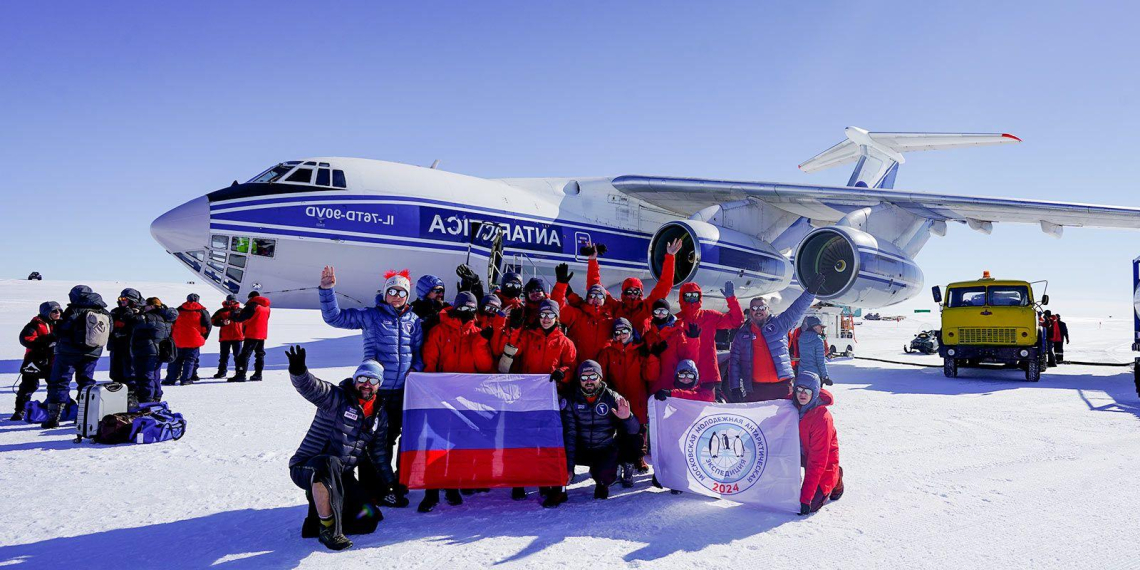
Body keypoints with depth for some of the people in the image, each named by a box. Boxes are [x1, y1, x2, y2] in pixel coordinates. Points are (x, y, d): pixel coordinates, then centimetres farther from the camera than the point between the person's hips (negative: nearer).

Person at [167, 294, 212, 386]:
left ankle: (170, 379, 10)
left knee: (176, 359, 12)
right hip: (194, 340, -2)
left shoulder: (179, 310, 9)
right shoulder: (202, 311, 1)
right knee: (190, 359, 5)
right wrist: (203, 337, 11)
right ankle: (185, 379, 0)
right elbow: (208, 326, -1)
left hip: (178, 340, 3)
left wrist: (172, 336, 22)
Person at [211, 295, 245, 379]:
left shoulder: (240, 311, 7)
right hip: (225, 337, 1)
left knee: (238, 355, 4)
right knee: (224, 355, 7)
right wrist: (222, 322, -15)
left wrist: (245, 333, 6)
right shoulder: (221, 311, 6)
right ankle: (222, 372, 13)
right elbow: (213, 320, 3)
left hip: (237, 337, -1)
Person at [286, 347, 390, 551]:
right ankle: (328, 529, -28)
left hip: (340, 477, 6)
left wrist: (391, 481, 21)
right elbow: (309, 387, -29)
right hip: (306, 468, -6)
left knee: (368, 520, -4)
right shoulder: (336, 398, -9)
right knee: (329, 464, -42)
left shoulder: (380, 414, 10)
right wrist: (298, 371, -51)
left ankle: (317, 520, 14)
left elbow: (379, 452, 21)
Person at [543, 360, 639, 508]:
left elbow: (634, 430, -10)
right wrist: (568, 467, -25)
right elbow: (569, 434, -15)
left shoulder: (612, 398, -8)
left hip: (606, 450, -1)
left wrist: (627, 418, -35)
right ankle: (559, 490, -6)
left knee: (605, 475, -29)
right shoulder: (571, 400, -6)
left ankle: (601, 483, 11)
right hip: (581, 449, 1)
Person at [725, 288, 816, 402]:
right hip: (754, 389, 1)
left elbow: (797, 309, -3)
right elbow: (734, 361, 9)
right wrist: (735, 387, 1)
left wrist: (811, 291, -15)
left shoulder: (778, 324, 7)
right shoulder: (742, 334, 10)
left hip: (782, 386, -1)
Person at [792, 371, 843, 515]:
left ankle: (835, 479, 12)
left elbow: (817, 461, -29)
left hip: (825, 462, -5)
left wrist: (805, 498, -29)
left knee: (810, 506, -14)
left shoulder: (822, 418, -29)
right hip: (802, 453, 6)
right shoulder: (792, 406, -12)